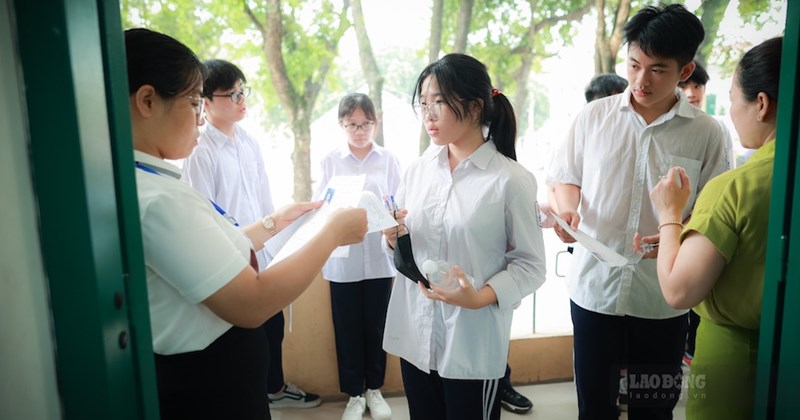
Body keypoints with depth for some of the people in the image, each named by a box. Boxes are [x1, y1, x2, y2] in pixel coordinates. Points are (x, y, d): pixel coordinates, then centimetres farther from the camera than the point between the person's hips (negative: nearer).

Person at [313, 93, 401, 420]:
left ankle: (374, 389, 32)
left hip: (379, 256, 0)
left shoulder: (389, 160, 2)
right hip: (342, 258, 0)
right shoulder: (330, 161, 2)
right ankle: (354, 394, 27)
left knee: (376, 326, 12)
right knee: (347, 328, 9)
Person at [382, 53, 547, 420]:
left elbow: (530, 264, -9)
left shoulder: (511, 179, -12)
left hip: (473, 342, -4)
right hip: (414, 333, 5)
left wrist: (481, 297, -23)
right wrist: (392, 237, -9)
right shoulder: (418, 169, 3)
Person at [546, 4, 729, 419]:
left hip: (664, 298, 0)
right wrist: (568, 211, -12)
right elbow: (566, 178, 8)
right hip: (594, 285, 1)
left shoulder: (706, 132, -3)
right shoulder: (593, 116, -1)